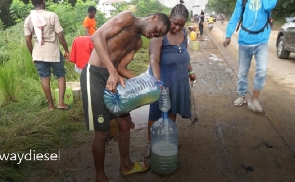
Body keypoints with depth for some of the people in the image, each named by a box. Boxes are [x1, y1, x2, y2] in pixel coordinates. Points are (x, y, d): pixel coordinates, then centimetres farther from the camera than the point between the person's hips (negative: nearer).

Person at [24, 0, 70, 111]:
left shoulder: (28, 19, 1)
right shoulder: (52, 15, -10)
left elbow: (28, 40, 2)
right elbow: (60, 36, -12)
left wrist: (32, 55, 14)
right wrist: (66, 50, 0)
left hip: (38, 53, 3)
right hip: (53, 52, -3)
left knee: (44, 78, 10)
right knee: (61, 76, 11)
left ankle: (50, 105, 17)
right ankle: (61, 103, 4)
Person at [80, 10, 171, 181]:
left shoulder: (138, 42, 14)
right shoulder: (127, 17, -9)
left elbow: (121, 67, 10)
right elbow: (97, 36, -22)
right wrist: (112, 71, -30)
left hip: (113, 76, 9)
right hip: (94, 75, -9)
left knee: (125, 123, 16)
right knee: (103, 132, -1)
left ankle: (126, 165, 38)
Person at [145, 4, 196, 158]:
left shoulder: (183, 32, 1)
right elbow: (154, 60, -31)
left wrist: (190, 71, 21)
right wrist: (158, 82, -41)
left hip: (179, 80, 6)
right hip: (162, 79, -6)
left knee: (172, 111, 17)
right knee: (156, 113, 4)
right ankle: (151, 144, 21)